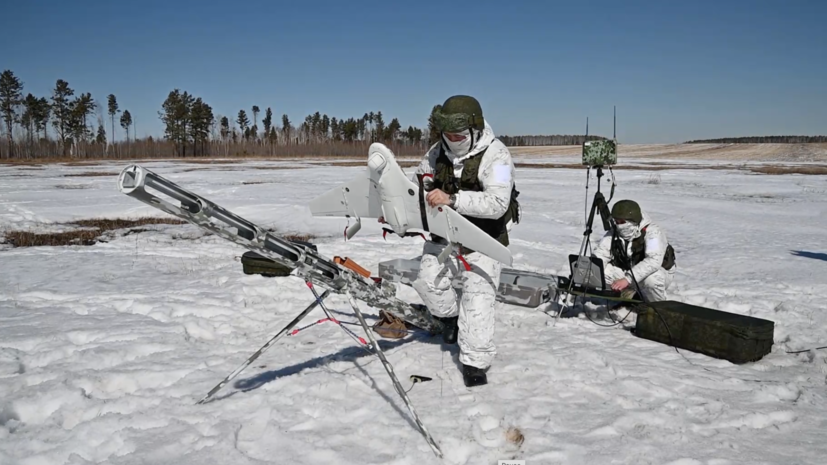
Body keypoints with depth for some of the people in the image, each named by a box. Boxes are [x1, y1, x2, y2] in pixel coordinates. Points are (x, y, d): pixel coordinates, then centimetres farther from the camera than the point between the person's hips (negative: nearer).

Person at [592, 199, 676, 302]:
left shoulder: (652, 232, -27)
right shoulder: (614, 233, -10)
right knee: (603, 271, -18)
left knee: (651, 279, -40)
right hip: (628, 272, 5)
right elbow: (601, 253, -13)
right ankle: (629, 295, 8)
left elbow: (653, 261, -41)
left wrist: (627, 279, -50)